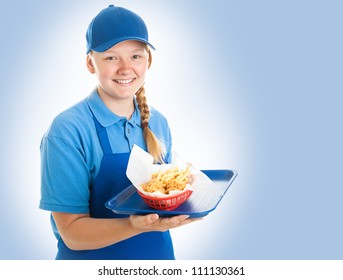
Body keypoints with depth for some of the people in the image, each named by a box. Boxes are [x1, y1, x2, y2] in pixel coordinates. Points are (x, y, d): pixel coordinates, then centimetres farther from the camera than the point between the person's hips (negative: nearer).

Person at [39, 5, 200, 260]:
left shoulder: (158, 123, -3)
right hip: (92, 260, -5)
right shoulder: (67, 131, -19)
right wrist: (135, 225, -34)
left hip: (159, 254, 5)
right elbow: (72, 233, -19)